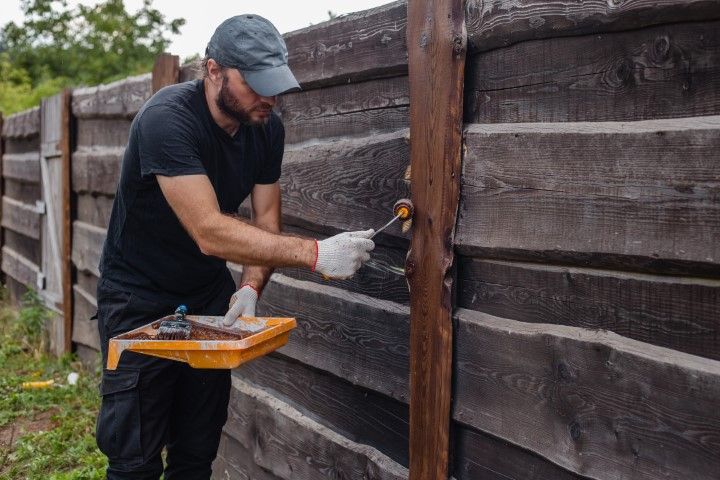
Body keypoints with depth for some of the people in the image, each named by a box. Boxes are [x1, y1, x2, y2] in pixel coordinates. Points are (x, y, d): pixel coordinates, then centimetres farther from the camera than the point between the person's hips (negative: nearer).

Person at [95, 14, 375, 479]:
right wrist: (315, 253, -40)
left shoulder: (267, 128, -6)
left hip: (209, 294, 6)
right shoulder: (167, 119, -27)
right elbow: (209, 232, -35)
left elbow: (266, 222, -2)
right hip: (140, 298, -5)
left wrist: (251, 287, -22)